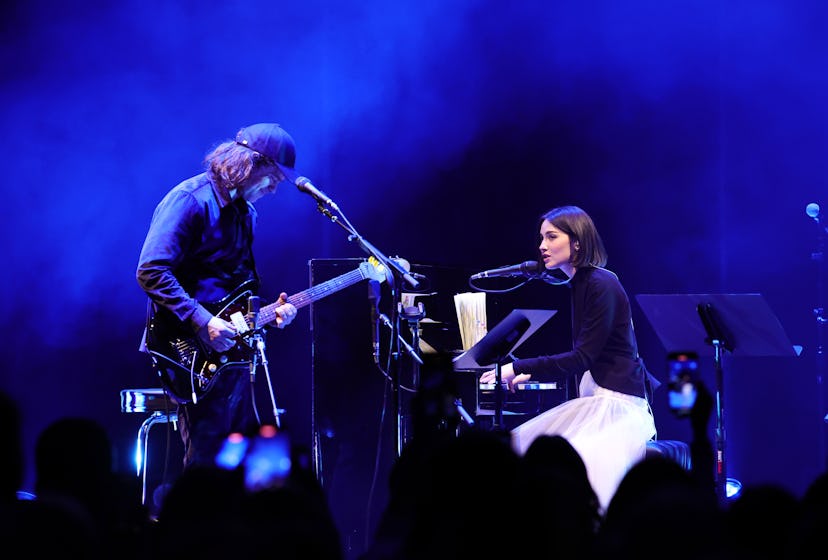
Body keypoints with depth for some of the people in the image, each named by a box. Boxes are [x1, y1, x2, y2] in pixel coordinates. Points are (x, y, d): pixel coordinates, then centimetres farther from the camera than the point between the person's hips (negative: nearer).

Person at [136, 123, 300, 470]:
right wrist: (203, 322, -25)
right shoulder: (190, 201, -12)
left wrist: (268, 312, 6)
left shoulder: (243, 212, 17)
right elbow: (151, 272, -21)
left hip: (233, 349, 9)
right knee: (207, 461, -10)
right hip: (195, 354, -9)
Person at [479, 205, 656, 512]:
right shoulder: (579, 285, 14)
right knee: (520, 446, 4)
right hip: (593, 400, 10)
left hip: (619, 403, -10)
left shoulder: (602, 285, -15)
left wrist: (519, 368, -16)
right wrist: (532, 374, 10)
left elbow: (583, 357, -18)